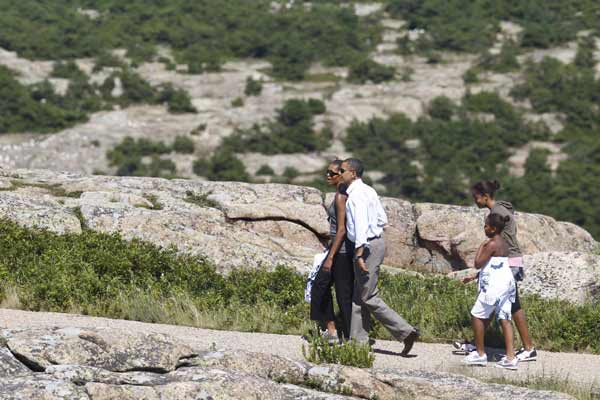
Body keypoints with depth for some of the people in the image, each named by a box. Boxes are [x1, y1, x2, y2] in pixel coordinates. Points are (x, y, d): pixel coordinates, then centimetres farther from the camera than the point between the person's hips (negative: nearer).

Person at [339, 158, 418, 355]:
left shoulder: (356, 195, -17)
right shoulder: (368, 191, 13)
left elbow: (361, 225, -24)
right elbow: (382, 219, 19)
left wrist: (359, 253, -27)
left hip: (367, 245, -10)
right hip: (376, 241, 10)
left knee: (369, 297, -5)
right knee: (359, 295, 13)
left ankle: (406, 332, -8)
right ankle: (359, 339, 16)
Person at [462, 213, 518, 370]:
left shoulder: (492, 244, -15)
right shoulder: (503, 243, 14)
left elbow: (478, 264, -14)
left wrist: (481, 247, -2)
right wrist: (474, 277, 25)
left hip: (494, 285, -9)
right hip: (506, 283, 9)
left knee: (477, 315, 3)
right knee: (504, 319, 6)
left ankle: (480, 354, 7)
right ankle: (510, 358, 0)